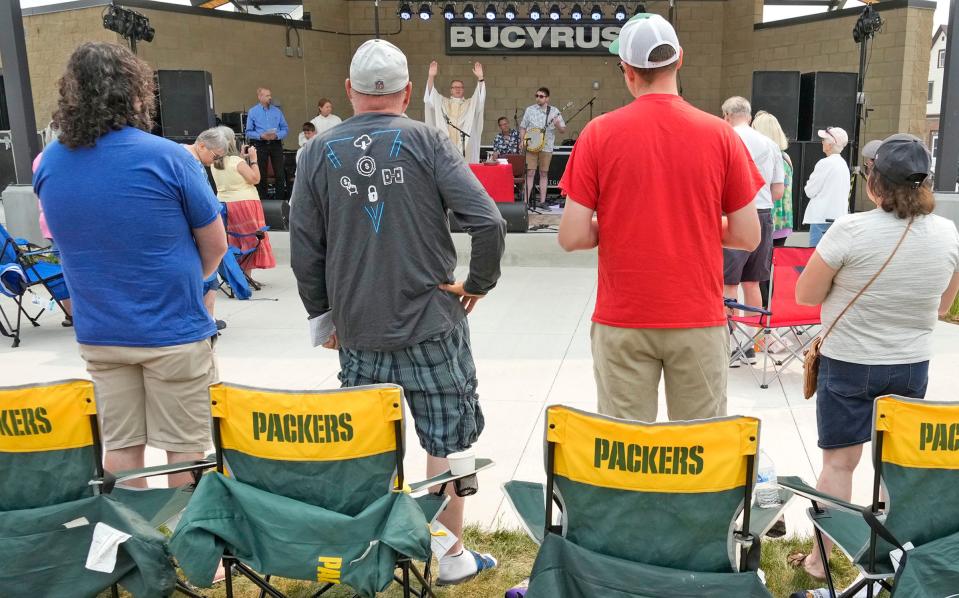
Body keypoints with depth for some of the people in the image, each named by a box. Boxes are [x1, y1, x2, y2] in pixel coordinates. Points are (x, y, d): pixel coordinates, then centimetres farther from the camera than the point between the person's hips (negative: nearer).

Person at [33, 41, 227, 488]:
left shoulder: (48, 164, 0)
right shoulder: (167, 158, -15)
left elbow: (69, 240, 13)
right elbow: (215, 247, -7)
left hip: (98, 333, 5)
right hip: (173, 332, -5)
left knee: (121, 447, 16)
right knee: (185, 448, 8)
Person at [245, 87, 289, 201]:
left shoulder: (277, 111, 7)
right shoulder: (252, 112, 3)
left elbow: (285, 129, 6)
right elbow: (249, 132, 0)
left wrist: (277, 135, -12)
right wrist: (261, 136, -15)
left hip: (276, 144, 1)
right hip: (260, 145, -1)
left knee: (280, 174, -2)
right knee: (261, 175, 3)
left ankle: (281, 199, 7)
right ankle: (262, 200, 11)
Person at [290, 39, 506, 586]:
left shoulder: (318, 152, 2)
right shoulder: (427, 141, -6)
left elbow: (304, 250, 4)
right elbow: (490, 222, -15)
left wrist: (323, 315, 15)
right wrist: (479, 283, 0)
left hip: (357, 330, 3)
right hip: (432, 322, -2)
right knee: (447, 442, 11)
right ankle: (452, 556, 23)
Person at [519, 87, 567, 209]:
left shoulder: (554, 112, 2)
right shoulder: (529, 110, 4)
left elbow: (563, 130, 3)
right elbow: (522, 127, 9)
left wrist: (557, 125, -18)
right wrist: (523, 140, -5)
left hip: (546, 147, 1)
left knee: (544, 174, 7)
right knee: (530, 173, -6)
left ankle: (542, 201, 12)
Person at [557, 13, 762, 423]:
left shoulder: (599, 133, -6)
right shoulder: (721, 134, -3)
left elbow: (572, 237, -7)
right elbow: (748, 237, -1)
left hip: (623, 320, 0)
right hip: (699, 318, 1)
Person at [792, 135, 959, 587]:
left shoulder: (850, 230, -20)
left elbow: (805, 295, -11)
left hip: (848, 363, -4)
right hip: (912, 365, 4)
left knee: (839, 461, 7)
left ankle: (821, 560, 18)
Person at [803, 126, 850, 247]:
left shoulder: (825, 163, -12)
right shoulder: (843, 164, 12)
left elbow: (810, 191, -9)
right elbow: (845, 192, 18)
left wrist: (808, 184, 10)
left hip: (822, 216, -8)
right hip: (839, 215, 8)